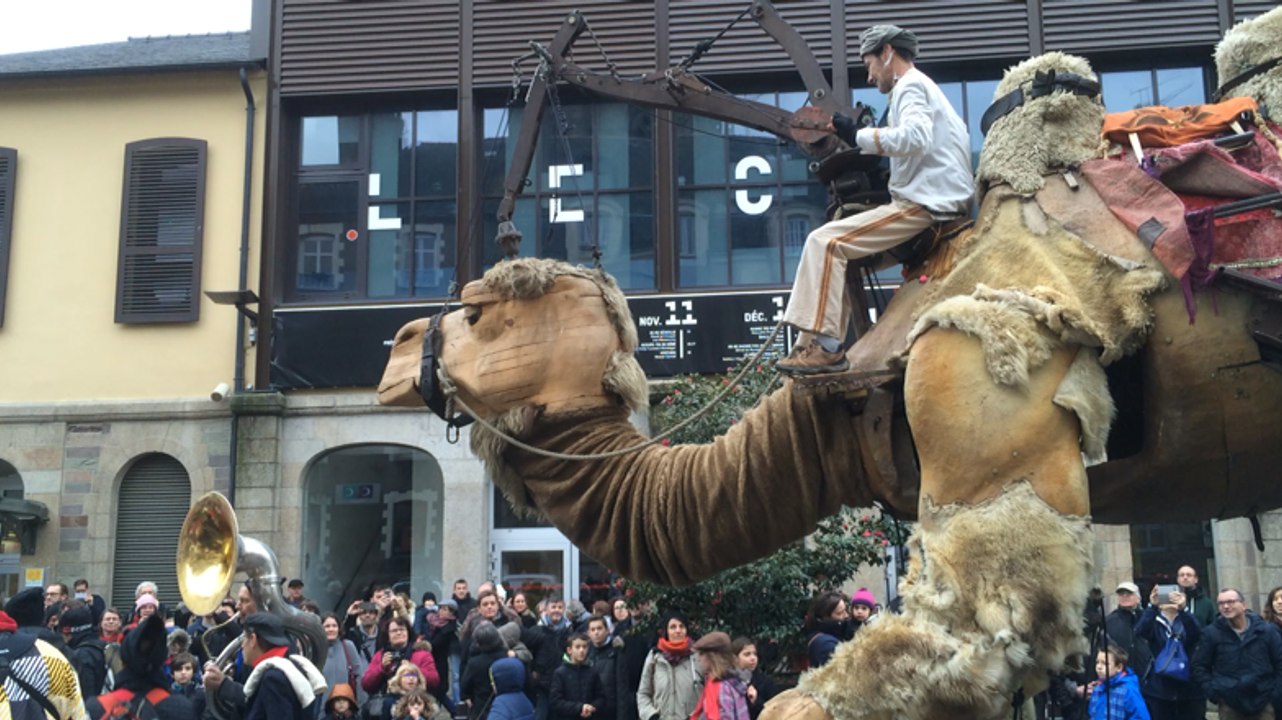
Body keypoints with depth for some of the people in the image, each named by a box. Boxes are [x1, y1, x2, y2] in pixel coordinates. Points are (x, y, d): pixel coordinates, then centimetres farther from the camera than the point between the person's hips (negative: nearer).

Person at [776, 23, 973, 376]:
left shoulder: (911, 86, -5)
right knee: (842, 252, 12)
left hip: (924, 204, -10)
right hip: (938, 203, 10)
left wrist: (859, 136, -18)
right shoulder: (923, 88, 27)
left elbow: (915, 137, -25)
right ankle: (816, 345, 5)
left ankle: (824, 345, -24)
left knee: (825, 242, -17)